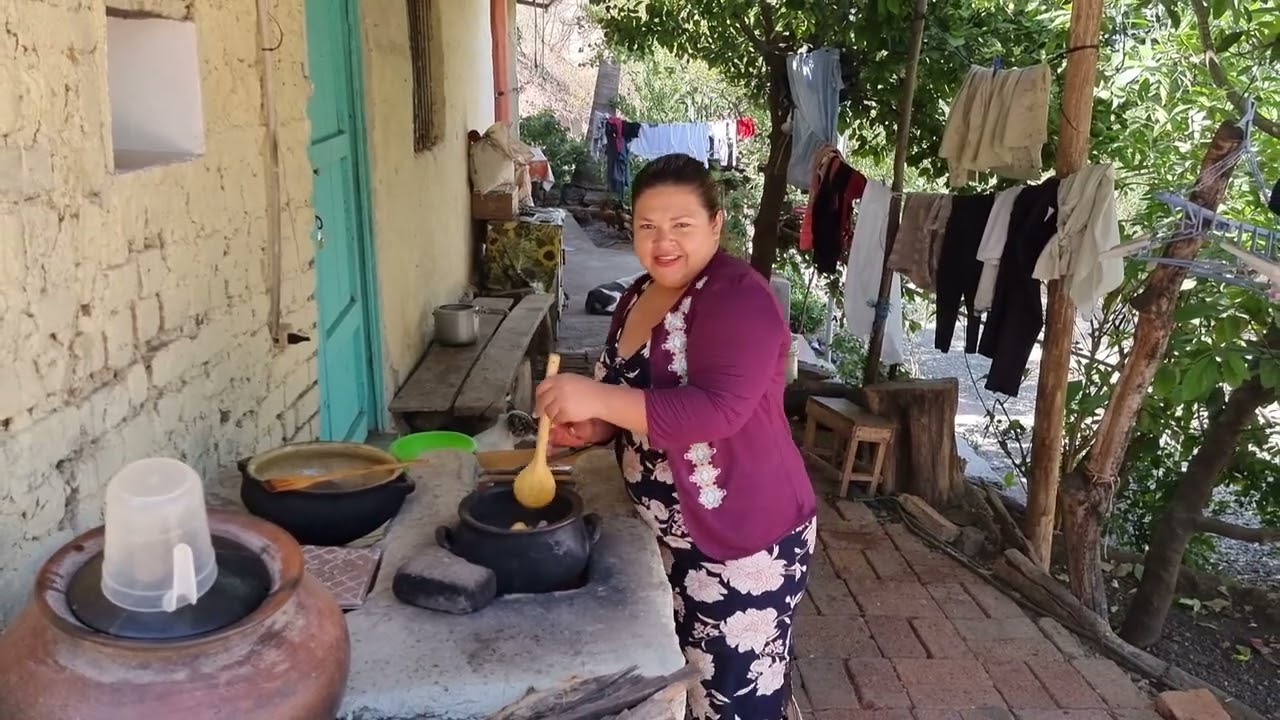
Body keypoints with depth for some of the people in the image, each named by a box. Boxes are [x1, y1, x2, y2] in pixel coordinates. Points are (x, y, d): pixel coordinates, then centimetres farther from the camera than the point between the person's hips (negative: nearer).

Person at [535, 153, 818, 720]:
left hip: (744, 541, -8)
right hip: (670, 538, 8)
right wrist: (593, 428, -2)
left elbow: (719, 410, -33)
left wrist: (598, 398, -35)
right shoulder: (639, 296, 7)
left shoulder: (738, 298, -20)